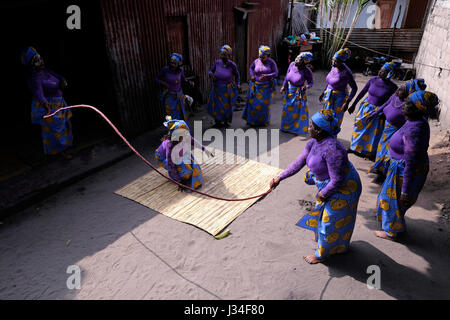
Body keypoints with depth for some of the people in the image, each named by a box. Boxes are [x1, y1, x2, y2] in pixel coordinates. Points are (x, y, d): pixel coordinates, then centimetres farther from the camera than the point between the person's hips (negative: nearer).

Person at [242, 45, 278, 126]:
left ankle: (264, 120, 19)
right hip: (256, 85, 2)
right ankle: (252, 120, 14)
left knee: (265, 103, 4)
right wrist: (252, 75, 1)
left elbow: (275, 73, -9)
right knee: (253, 102, 1)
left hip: (266, 86, -2)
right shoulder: (256, 61, 1)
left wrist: (267, 76, -25)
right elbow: (251, 68, 19)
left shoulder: (271, 62, -7)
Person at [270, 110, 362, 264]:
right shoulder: (313, 143, -6)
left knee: (329, 220, 8)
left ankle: (321, 254, 32)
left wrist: (322, 194, -18)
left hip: (343, 189, -9)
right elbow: (298, 163, -1)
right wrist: (279, 178, -4)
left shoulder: (331, 149, -36)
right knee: (322, 211, 28)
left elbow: (337, 180, -32)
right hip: (327, 184, 9)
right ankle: (321, 237, 57)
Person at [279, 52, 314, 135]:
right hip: (289, 91, 5)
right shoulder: (292, 64, -13)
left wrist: (306, 87, -36)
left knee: (298, 110, 9)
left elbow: (311, 83, -17)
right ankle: (287, 126, 38)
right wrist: (284, 86, 0)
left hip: (299, 93, -5)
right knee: (288, 108, 18)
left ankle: (297, 128, 27)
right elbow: (287, 76, 0)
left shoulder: (307, 71, -26)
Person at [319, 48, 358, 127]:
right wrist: (324, 92, 17)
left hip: (339, 98, -7)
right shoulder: (334, 66, -4)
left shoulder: (346, 72, -23)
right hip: (329, 95, 7)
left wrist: (347, 102, -23)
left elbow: (354, 88, -16)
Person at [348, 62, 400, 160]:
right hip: (366, 107, 4)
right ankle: (354, 147, 36)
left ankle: (371, 152, 31)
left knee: (375, 132, 9)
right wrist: (353, 105, 7)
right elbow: (362, 92, 3)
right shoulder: (373, 80, -7)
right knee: (359, 126, 14)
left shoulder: (392, 87, -16)